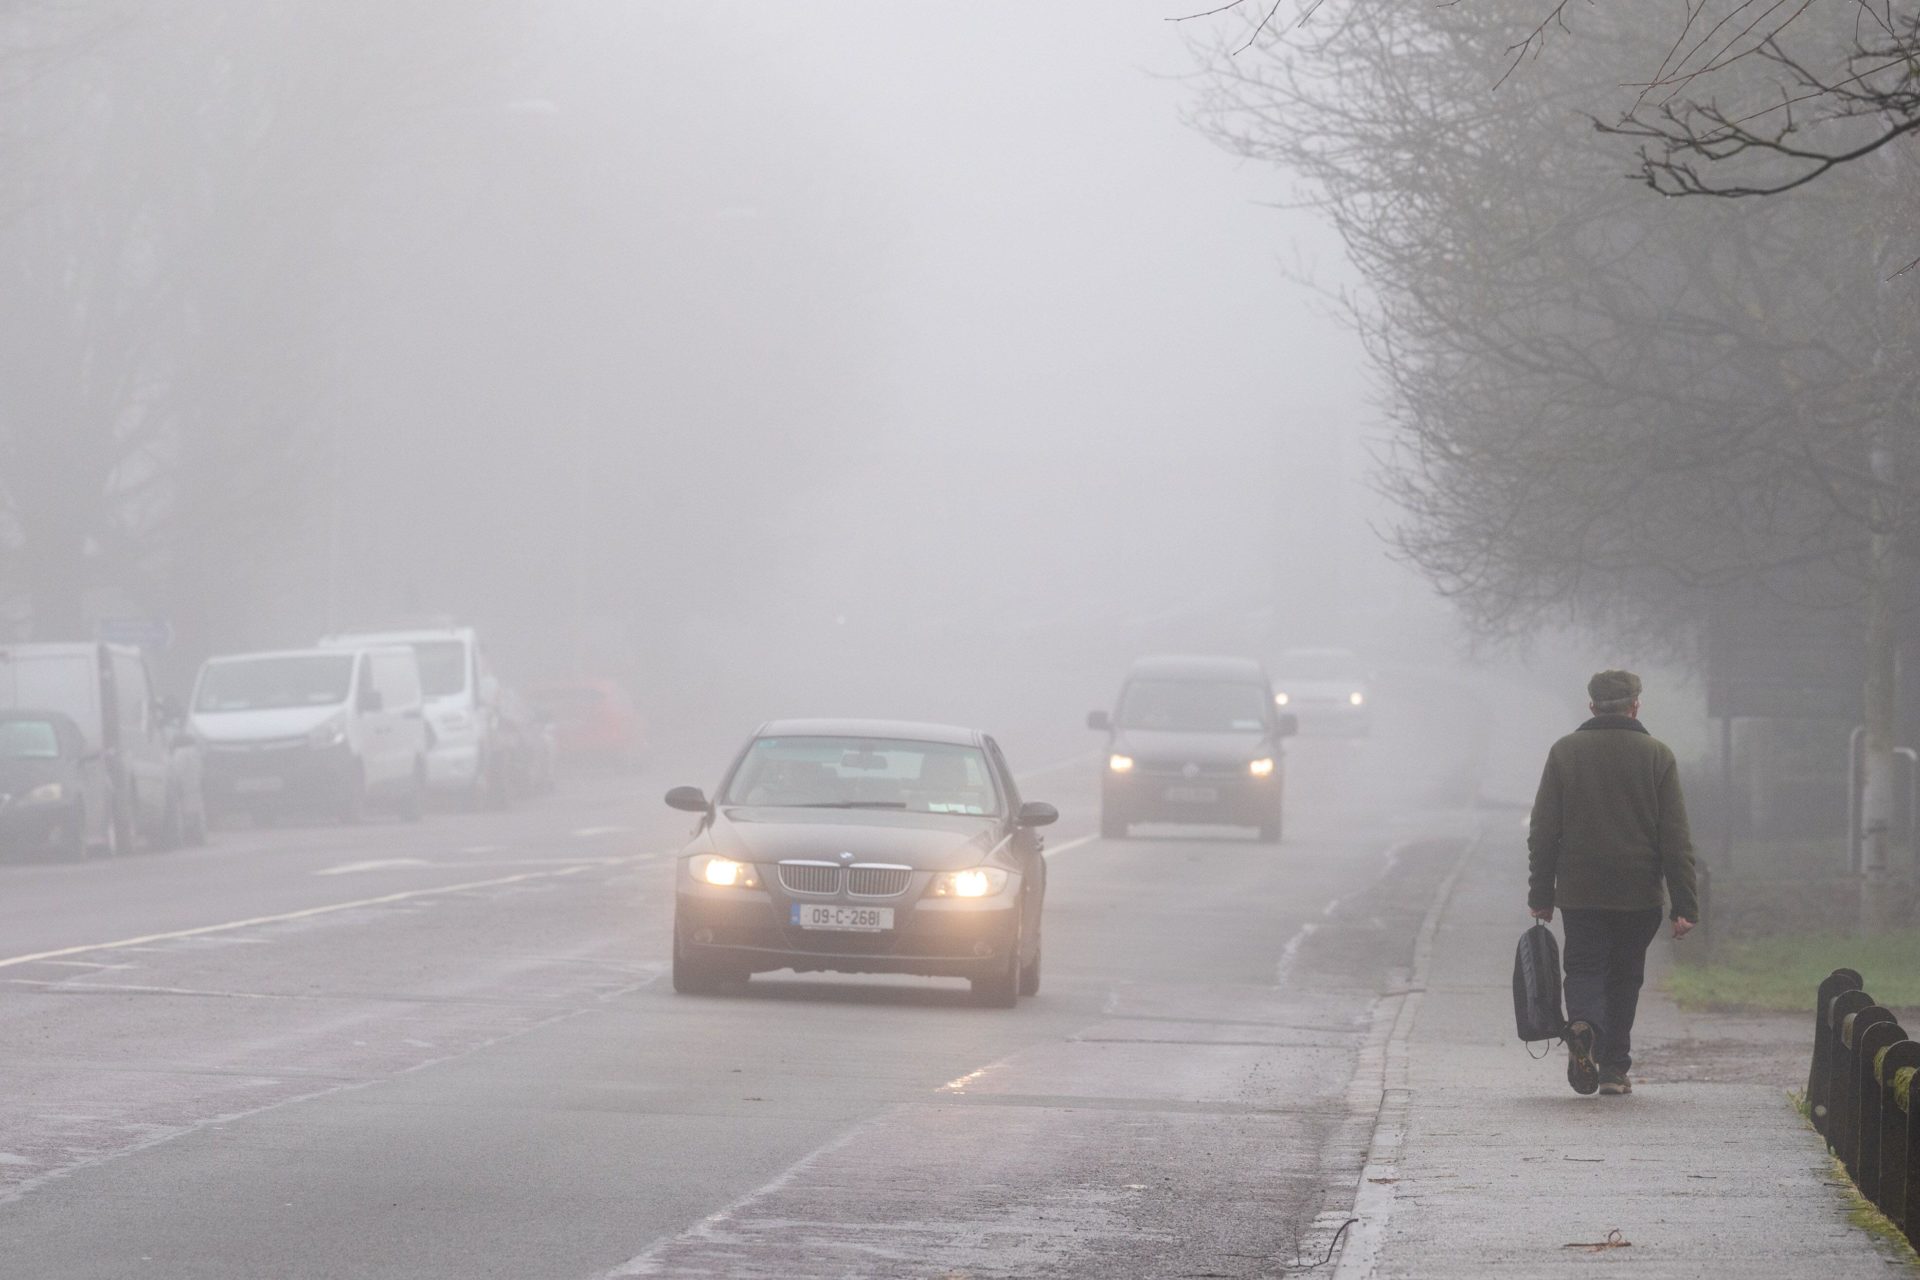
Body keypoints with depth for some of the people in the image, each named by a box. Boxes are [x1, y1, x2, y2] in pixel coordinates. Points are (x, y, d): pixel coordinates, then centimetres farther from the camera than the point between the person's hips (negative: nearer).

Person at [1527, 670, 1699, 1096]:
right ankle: (1614, 1068, 13)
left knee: (1585, 969, 6)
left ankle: (1583, 1023, -25)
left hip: (1579, 891, 0)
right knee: (1624, 977, 13)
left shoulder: (1564, 752, 2)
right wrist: (1684, 906, -3)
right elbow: (1675, 838, -4)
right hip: (1638, 894, 0)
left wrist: (1540, 895, 8)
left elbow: (1542, 832, 2)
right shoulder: (1656, 755, -1)